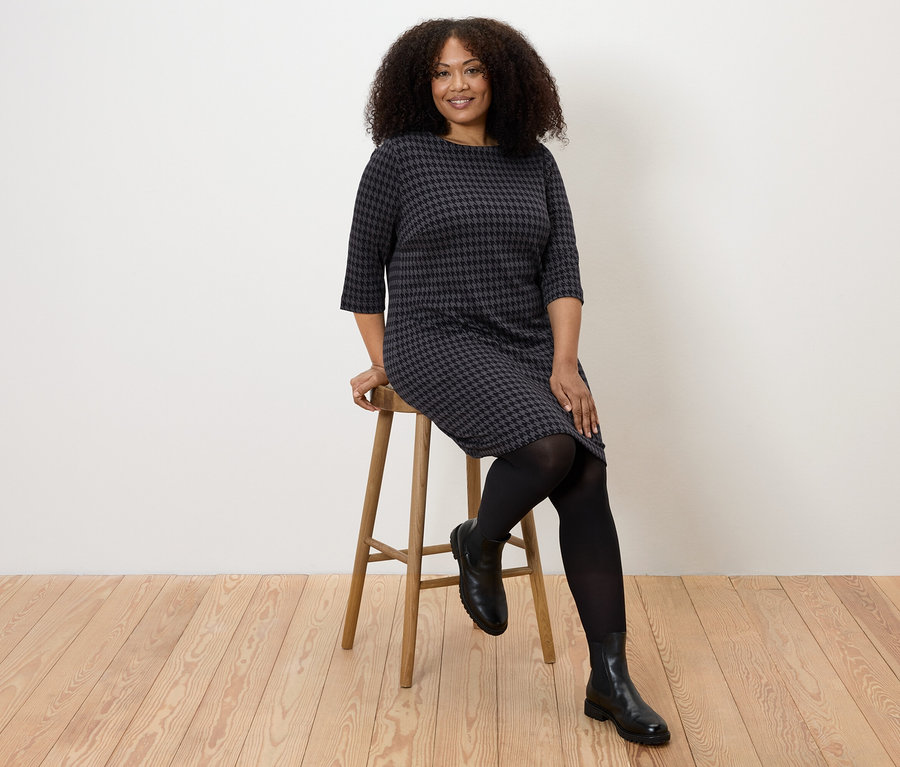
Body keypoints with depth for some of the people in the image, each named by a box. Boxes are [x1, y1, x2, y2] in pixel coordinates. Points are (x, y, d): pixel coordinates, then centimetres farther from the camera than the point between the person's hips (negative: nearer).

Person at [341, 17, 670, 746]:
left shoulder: (535, 164, 13)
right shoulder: (398, 158, 4)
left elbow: (562, 271, 6)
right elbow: (364, 270, 8)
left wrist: (564, 364, -7)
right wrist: (382, 362, 4)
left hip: (530, 346, 4)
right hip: (437, 342, -3)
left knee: (587, 475, -21)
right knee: (548, 446, -30)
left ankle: (610, 678, -14)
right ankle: (480, 545, 3)